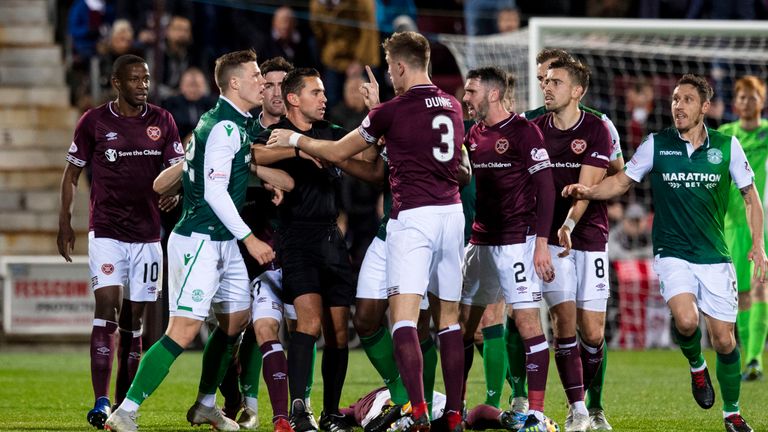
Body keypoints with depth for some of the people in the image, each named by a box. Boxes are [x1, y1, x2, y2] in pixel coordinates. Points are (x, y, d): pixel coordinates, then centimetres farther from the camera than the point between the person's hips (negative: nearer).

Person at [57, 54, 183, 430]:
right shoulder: (94, 122, -2)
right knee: (106, 307, -15)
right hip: (106, 232, -3)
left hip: (147, 232, 3)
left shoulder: (162, 122, 5)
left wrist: (176, 191, -12)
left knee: (133, 318, 5)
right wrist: (64, 224, 5)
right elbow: (72, 173, 7)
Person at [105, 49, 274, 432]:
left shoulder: (239, 124, 14)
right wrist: (248, 238, -18)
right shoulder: (224, 127, -17)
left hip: (223, 242, 10)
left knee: (237, 318, 17)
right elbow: (215, 192, -21)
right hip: (200, 240, -10)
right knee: (183, 332, -14)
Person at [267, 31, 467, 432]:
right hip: (452, 214, 6)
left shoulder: (393, 112, -5)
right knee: (449, 317, 12)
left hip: (413, 215, -6)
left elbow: (338, 152, 7)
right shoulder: (452, 107, 10)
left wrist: (295, 139, 23)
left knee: (403, 316, -9)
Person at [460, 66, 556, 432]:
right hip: (480, 240, 8)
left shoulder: (524, 131, -9)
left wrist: (541, 243, -18)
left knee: (527, 321, -10)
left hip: (517, 241, -8)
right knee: (463, 320, 8)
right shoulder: (475, 134, 13)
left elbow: (545, 188, -13)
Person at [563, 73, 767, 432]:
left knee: (724, 339, 1)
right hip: (672, 252, -1)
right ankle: (696, 366, 8)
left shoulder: (727, 146, 0)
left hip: (715, 256, 1)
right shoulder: (656, 144, -1)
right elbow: (623, 181, 7)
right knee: (685, 320, -26)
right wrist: (589, 191, -12)